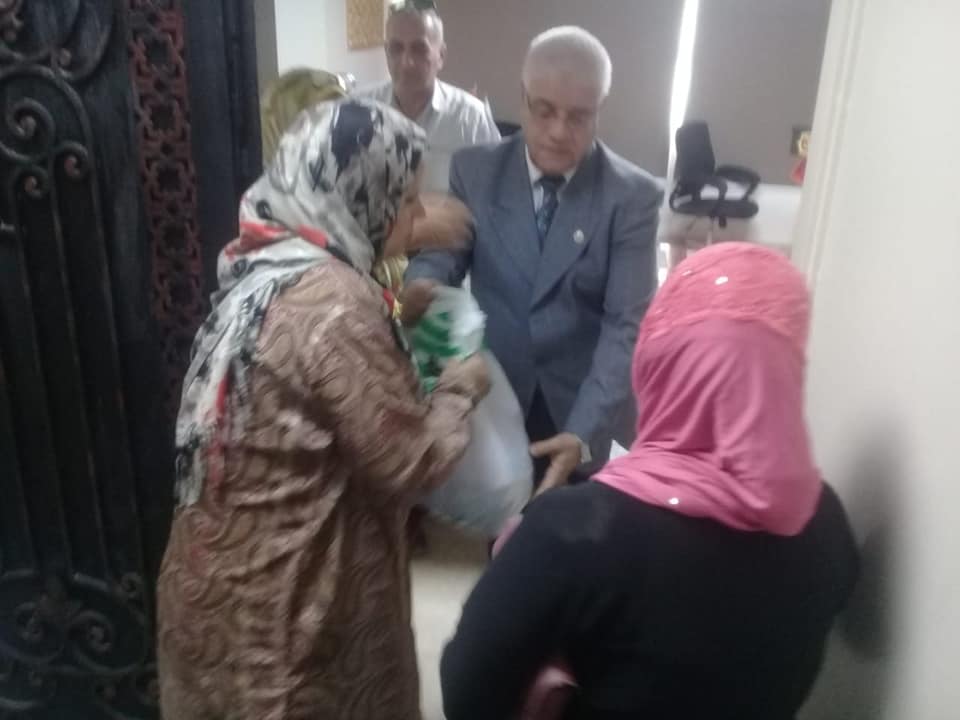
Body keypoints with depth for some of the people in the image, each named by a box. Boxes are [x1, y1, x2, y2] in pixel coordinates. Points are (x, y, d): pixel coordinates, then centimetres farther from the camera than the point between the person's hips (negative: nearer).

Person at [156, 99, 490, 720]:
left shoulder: (265, 268, 1)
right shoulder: (333, 299, -25)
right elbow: (411, 465, -21)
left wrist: (393, 316, 5)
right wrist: (460, 390, -5)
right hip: (287, 603, -8)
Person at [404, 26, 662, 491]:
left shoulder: (633, 196, -10)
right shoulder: (475, 171, -3)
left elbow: (626, 326, -14)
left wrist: (584, 432, -27)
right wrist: (423, 281, -27)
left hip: (584, 415, -1)